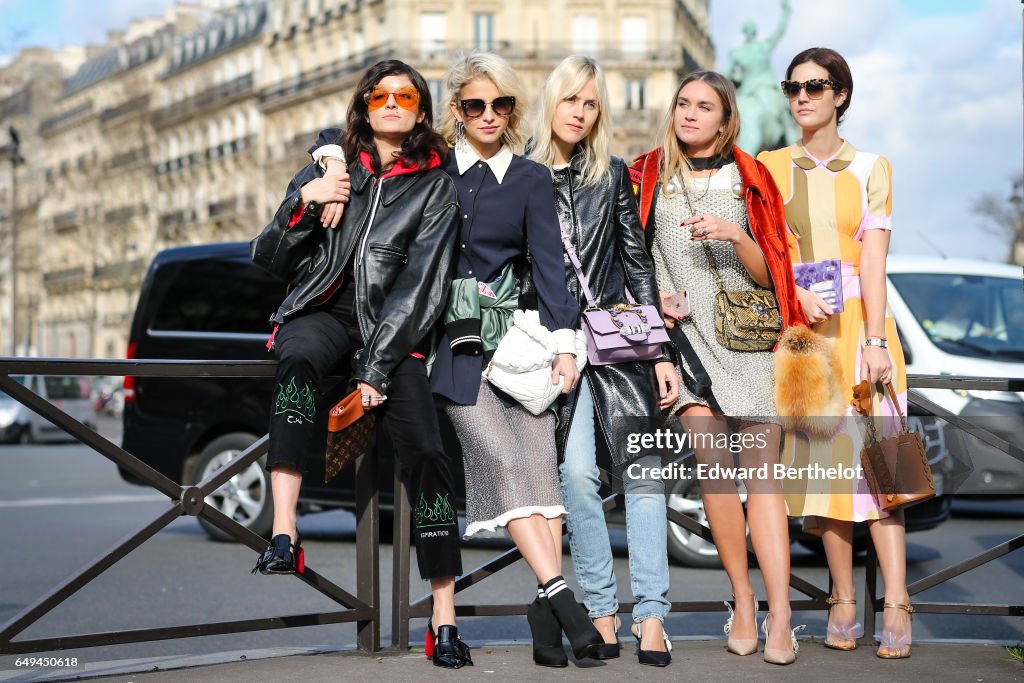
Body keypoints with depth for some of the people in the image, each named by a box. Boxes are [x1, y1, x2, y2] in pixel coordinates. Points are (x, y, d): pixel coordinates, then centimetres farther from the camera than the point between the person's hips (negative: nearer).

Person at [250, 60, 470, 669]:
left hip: (390, 329, 0)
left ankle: (446, 619, -12)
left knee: (426, 453, -18)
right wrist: (302, 203, -8)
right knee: (300, 358, -36)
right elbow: (270, 261, 11)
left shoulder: (436, 188, 6)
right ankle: (284, 537, -45)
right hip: (323, 313, 1)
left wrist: (376, 369, -14)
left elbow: (422, 286, -4)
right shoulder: (328, 169, 13)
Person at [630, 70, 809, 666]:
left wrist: (735, 235, -12)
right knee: (713, 465, -11)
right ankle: (743, 601, 0)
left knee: (761, 472, -10)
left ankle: (780, 616, -15)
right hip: (685, 332, 1)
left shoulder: (750, 180, 10)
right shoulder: (651, 176, 12)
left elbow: (767, 274, 6)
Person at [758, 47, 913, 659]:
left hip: (859, 323, -1)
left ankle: (896, 606, -11)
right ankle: (844, 601, 7)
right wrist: (799, 292, -18)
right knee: (823, 457, 1)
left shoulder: (872, 168, 5)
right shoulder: (770, 168, 10)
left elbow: (873, 259, -4)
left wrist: (874, 340, -14)